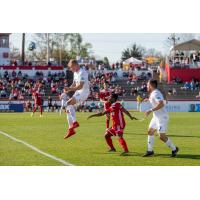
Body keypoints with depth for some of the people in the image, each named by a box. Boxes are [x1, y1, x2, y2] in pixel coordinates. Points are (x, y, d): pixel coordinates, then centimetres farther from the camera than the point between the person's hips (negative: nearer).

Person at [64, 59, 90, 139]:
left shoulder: (82, 73, -18)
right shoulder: (75, 73, 13)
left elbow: (80, 86, -25)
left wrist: (70, 89, -30)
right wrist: (68, 89, 4)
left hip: (83, 92, -10)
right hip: (78, 92, 10)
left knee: (69, 103, -27)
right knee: (68, 109, 6)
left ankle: (75, 122, -25)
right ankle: (71, 129, 10)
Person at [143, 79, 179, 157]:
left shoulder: (155, 93, -20)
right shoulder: (152, 93, 11)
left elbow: (161, 104, -35)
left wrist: (151, 110, -32)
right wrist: (149, 99, 23)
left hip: (162, 117, -11)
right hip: (156, 117, 11)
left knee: (162, 136, -10)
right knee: (150, 132, 13)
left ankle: (174, 149, 5)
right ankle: (150, 151, 19)